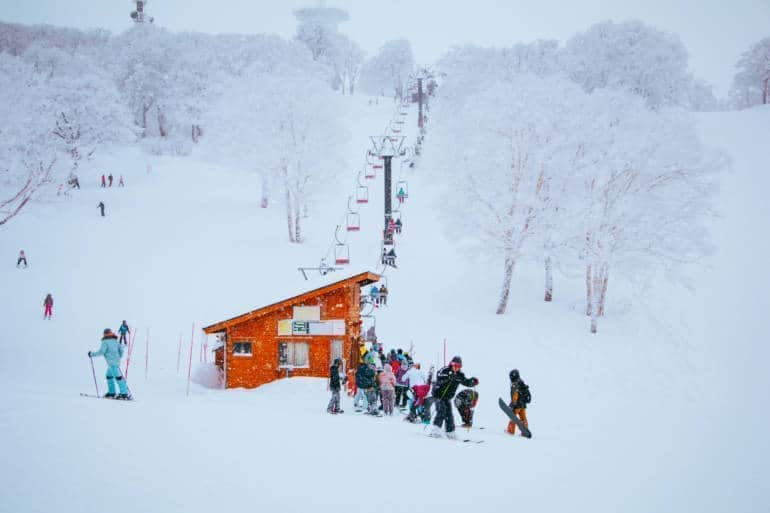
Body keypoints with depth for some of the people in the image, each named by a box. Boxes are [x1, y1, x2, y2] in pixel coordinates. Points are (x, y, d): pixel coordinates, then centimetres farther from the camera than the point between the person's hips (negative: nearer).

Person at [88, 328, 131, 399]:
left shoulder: (105, 342, -8)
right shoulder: (115, 341, 15)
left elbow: (101, 352, -13)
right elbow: (121, 349, 15)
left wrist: (92, 354, -1)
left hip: (112, 363, -9)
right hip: (116, 361, 9)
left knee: (118, 376, -11)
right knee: (109, 375, 19)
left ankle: (125, 393, -15)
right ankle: (111, 392, 22)